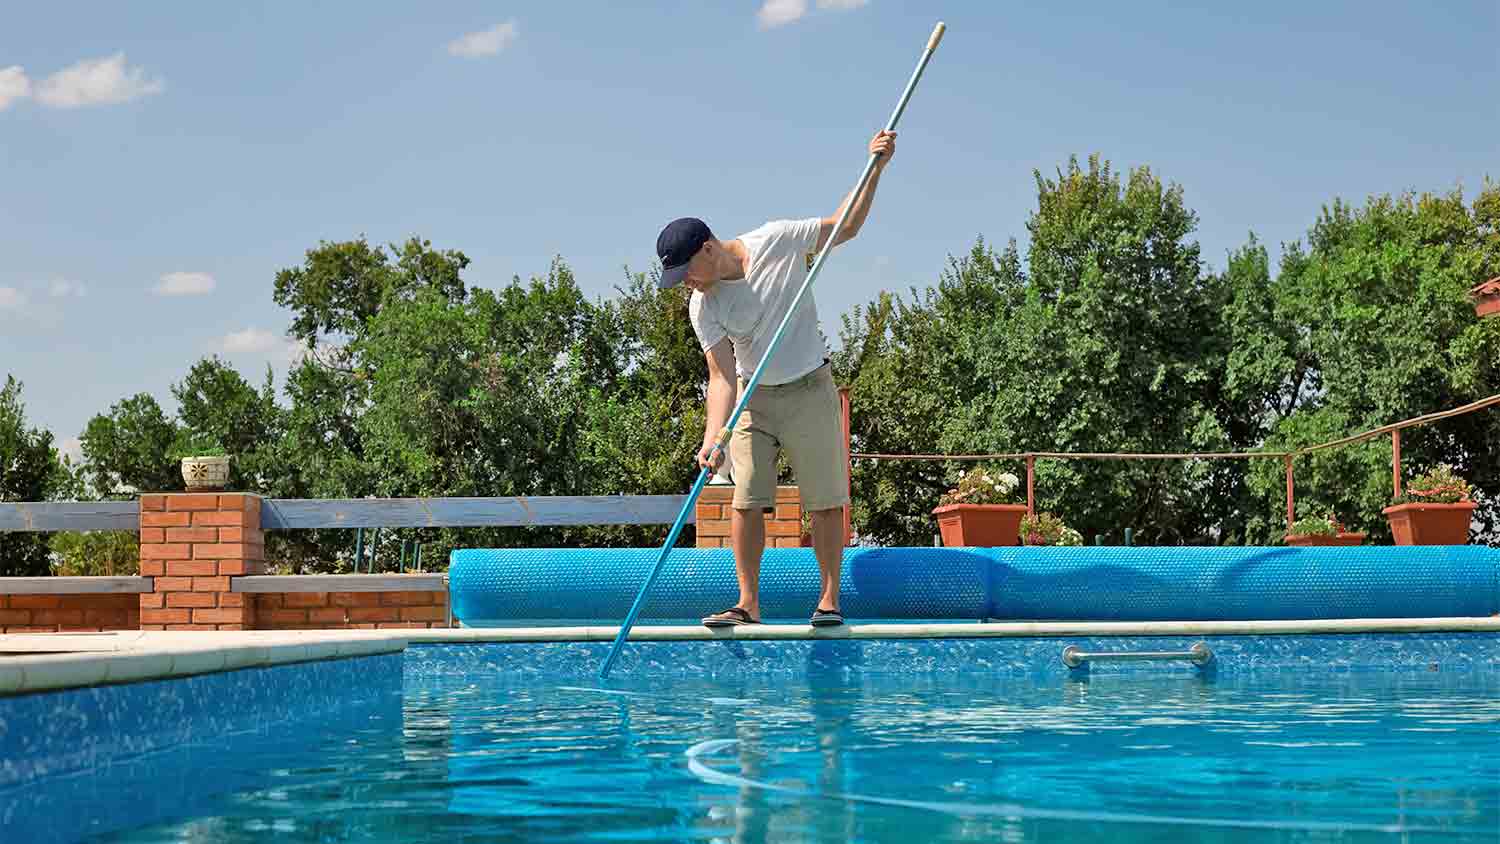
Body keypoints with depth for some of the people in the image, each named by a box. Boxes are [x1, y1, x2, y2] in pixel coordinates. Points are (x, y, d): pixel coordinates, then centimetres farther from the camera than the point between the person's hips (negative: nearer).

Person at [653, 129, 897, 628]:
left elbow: (846, 226, -3)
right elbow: (722, 377, -16)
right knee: (746, 501, -5)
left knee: (824, 501, -1)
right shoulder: (703, 307, -11)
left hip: (810, 390, -1)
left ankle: (830, 598, 8)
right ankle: (748, 604, 1)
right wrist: (713, 436, -29)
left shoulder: (777, 242, -14)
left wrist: (875, 169, -12)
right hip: (753, 399, 2)